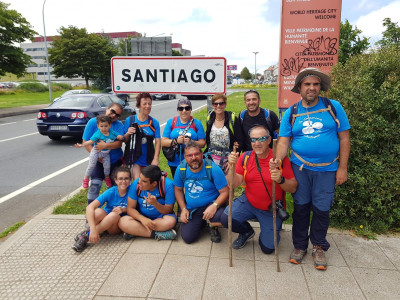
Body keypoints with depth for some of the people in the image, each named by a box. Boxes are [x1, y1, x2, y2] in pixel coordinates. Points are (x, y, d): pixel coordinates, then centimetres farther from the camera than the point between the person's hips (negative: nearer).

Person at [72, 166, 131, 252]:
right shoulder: (111, 192, -16)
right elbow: (90, 207, -25)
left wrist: (123, 210, -24)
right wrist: (93, 229, -38)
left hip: (117, 226, 1)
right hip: (104, 220, 0)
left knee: (115, 214, -34)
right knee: (98, 212, -34)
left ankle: (86, 235, -23)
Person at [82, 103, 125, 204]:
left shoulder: (119, 125, -3)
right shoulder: (93, 122, -5)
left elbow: (119, 143, -15)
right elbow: (86, 142, -6)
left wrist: (106, 145, -33)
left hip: (116, 161, 1)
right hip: (98, 161, -1)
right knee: (94, 185, -10)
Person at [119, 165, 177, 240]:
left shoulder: (167, 185, -20)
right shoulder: (136, 184, -15)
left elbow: (169, 210, -16)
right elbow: (130, 208, -10)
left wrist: (155, 203, -35)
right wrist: (143, 219, -29)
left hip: (160, 217, -1)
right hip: (142, 217, 2)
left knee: (171, 221, -35)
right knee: (123, 222, -25)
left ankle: (135, 231, -21)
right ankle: (156, 234, -24)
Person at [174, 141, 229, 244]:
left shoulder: (213, 169, -17)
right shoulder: (181, 169, -6)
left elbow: (225, 192, -15)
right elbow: (178, 189, 7)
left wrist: (214, 205, -31)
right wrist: (183, 209, -3)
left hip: (211, 205, -3)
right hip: (191, 209, 3)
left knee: (220, 216, -36)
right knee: (187, 237, -11)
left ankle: (213, 227, 5)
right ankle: (201, 222, 22)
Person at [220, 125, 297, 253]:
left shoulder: (280, 159, -15)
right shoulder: (245, 157, -7)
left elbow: (293, 188, -15)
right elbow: (234, 184, -12)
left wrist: (281, 180, -34)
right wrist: (232, 165, -27)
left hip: (272, 209, -2)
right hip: (248, 202, 2)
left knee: (268, 248, -1)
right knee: (226, 218, -20)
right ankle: (247, 231, 14)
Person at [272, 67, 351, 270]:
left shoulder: (333, 107, 0)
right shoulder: (291, 113, 3)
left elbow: (344, 138, 0)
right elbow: (283, 141, -2)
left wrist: (342, 168, -4)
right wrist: (278, 159, -22)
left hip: (327, 169, 0)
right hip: (300, 167, 1)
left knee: (322, 209, 5)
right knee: (301, 207, 7)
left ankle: (318, 247, 27)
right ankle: (299, 246, 25)